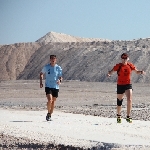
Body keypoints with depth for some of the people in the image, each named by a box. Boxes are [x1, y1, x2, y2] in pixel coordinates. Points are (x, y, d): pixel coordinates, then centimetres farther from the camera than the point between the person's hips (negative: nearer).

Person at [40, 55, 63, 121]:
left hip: (56, 87, 2)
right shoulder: (46, 67, 1)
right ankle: (48, 113, -2)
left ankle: (50, 115, 22)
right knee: (49, 100, -19)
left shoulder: (58, 68, 1)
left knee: (53, 101, 8)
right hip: (48, 86, -2)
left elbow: (60, 77, 5)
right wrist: (41, 82, 5)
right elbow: (41, 74, 16)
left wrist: (60, 80, -18)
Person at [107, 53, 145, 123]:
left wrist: (141, 72, -8)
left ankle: (128, 117, -11)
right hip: (120, 85, -1)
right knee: (119, 102, 8)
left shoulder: (130, 65, 2)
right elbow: (111, 72, -6)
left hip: (128, 85, 1)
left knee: (129, 100, -18)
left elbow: (137, 72, 13)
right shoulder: (118, 66, -6)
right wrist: (109, 74, -29)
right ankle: (118, 116, 31)